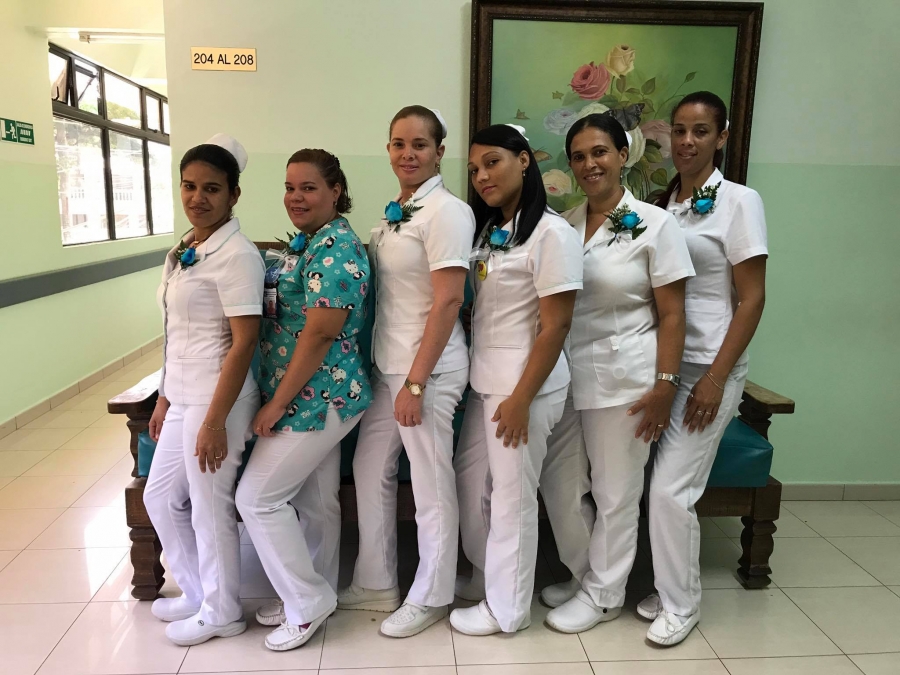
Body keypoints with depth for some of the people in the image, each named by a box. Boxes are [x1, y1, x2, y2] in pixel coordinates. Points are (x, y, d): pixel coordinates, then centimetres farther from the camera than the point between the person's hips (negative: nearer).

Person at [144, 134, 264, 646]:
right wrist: (164, 398, 17)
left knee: (210, 508, 5)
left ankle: (221, 613, 28)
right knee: (160, 497, 20)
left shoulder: (236, 254, -16)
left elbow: (243, 342, -20)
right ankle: (198, 595, 39)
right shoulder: (183, 252, 11)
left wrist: (215, 421, -21)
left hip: (217, 399, -9)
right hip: (183, 397, 9)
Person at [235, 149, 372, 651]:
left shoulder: (336, 247, -18)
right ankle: (314, 596, 32)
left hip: (315, 397, -9)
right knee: (315, 500, 17)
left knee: (258, 497, -1)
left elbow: (319, 334, -23)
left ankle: (308, 603, 14)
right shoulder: (306, 241, 14)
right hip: (319, 396, 9)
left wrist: (276, 404, -17)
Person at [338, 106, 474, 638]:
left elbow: (448, 301, -19)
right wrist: (396, 373, 13)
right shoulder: (395, 212, 13)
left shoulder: (446, 211, -14)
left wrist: (415, 382, -19)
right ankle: (377, 584, 35)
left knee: (431, 485, 6)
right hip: (388, 363, 9)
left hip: (428, 367, -9)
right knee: (370, 469, 17)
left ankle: (430, 598, 26)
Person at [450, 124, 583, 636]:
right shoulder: (488, 230, 11)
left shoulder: (551, 233, -13)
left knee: (512, 495, 6)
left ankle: (507, 609, 26)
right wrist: (477, 376, 8)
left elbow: (555, 326, -16)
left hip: (525, 381, -8)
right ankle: (489, 573, 40)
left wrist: (521, 397, -17)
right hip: (484, 378, 8)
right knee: (470, 482, 17)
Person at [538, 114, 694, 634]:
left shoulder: (655, 224, -6)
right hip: (566, 372, 5)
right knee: (558, 485, 14)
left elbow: (671, 314, -7)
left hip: (623, 377, -5)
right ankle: (583, 572, 38)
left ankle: (604, 594, 29)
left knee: (616, 494, 8)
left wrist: (665, 385, -13)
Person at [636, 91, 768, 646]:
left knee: (671, 489, -5)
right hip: (663, 361, 5)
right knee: (666, 485, 8)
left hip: (709, 366, -5)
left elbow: (752, 299, -10)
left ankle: (681, 604, 17)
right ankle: (670, 589, 29)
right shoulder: (661, 203, 9)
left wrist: (715, 378, -15)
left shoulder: (739, 201, -6)